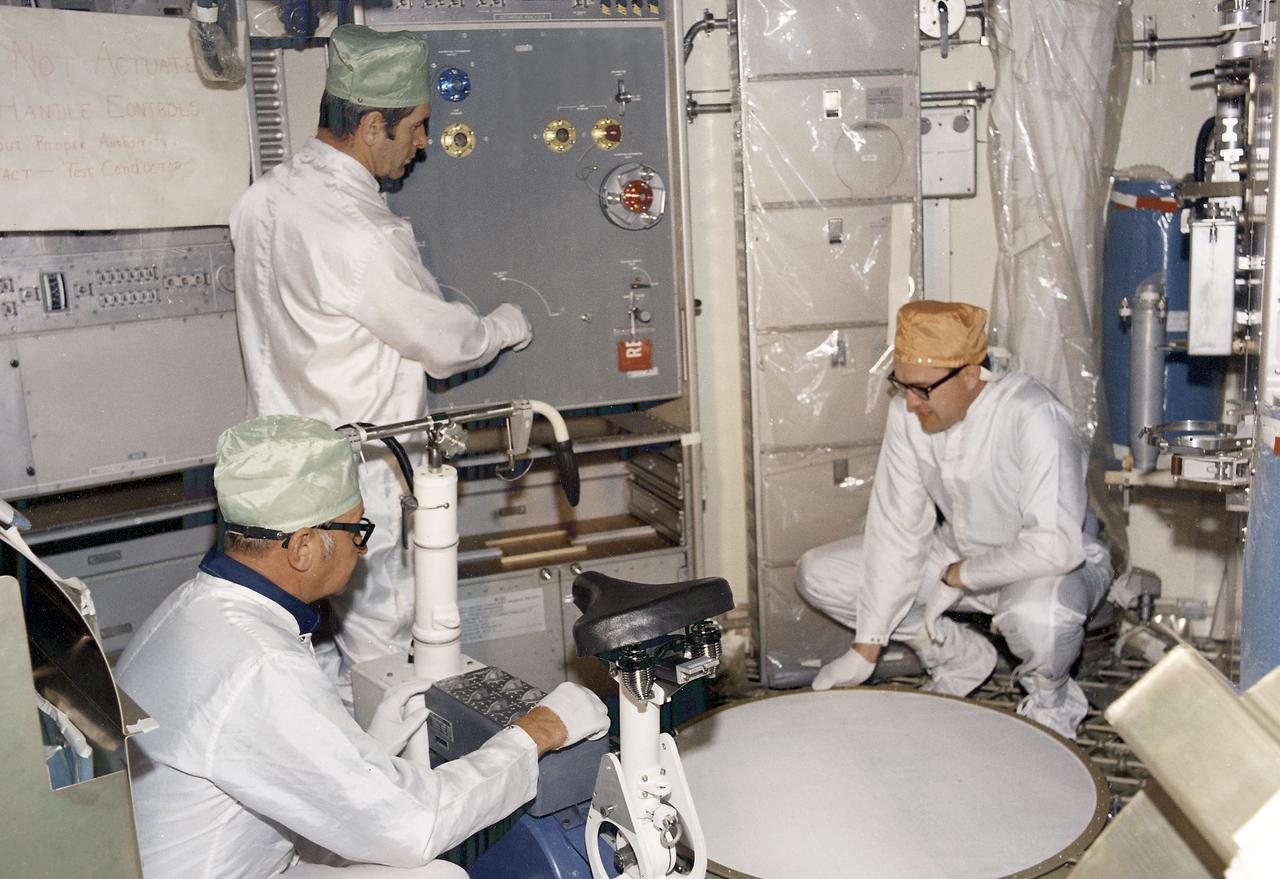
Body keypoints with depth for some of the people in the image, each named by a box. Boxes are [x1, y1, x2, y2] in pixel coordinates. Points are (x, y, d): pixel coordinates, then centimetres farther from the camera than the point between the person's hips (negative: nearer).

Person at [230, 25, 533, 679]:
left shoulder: (262, 197, 1)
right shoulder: (361, 237, -26)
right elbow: (447, 345, -14)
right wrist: (509, 325, 6)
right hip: (357, 482, -8)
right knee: (376, 649, 9)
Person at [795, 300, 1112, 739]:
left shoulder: (1034, 418, -31)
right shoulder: (907, 413, -13)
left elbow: (1056, 545, -37)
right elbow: (899, 525, -11)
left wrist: (959, 576, -24)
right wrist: (866, 648, -12)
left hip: (1060, 563, -6)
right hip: (958, 551, 6)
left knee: (1036, 614, -42)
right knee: (818, 574, -6)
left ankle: (1051, 699, -3)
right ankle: (960, 657, 10)